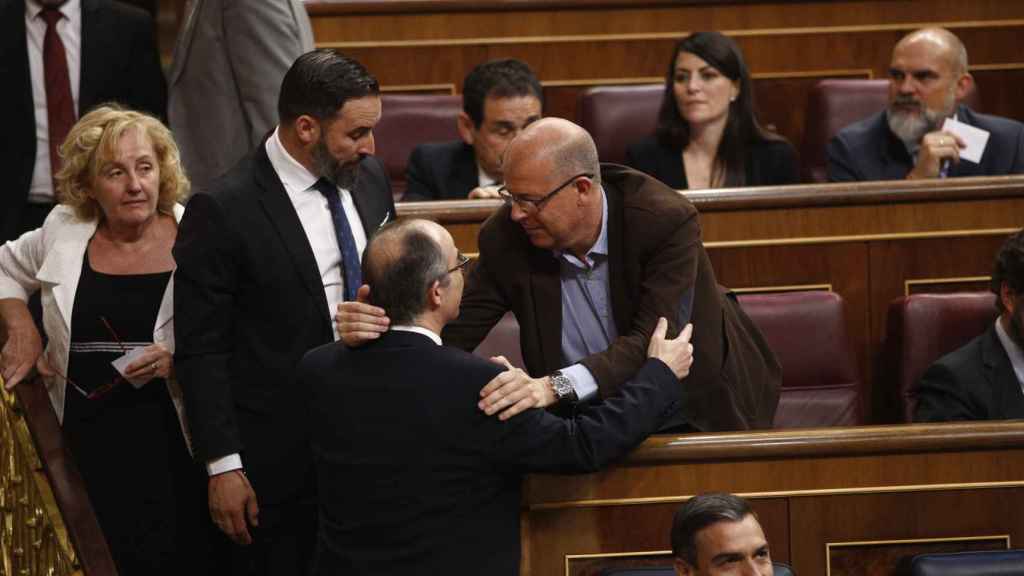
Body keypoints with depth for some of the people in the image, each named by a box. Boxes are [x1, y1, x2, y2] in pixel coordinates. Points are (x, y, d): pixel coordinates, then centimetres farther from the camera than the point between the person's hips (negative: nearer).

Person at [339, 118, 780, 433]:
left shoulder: (666, 220, -23)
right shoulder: (505, 238, -11)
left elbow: (653, 340, -33)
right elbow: (450, 333, -11)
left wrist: (555, 386, -48)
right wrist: (380, 327, -34)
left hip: (700, 409, -2)